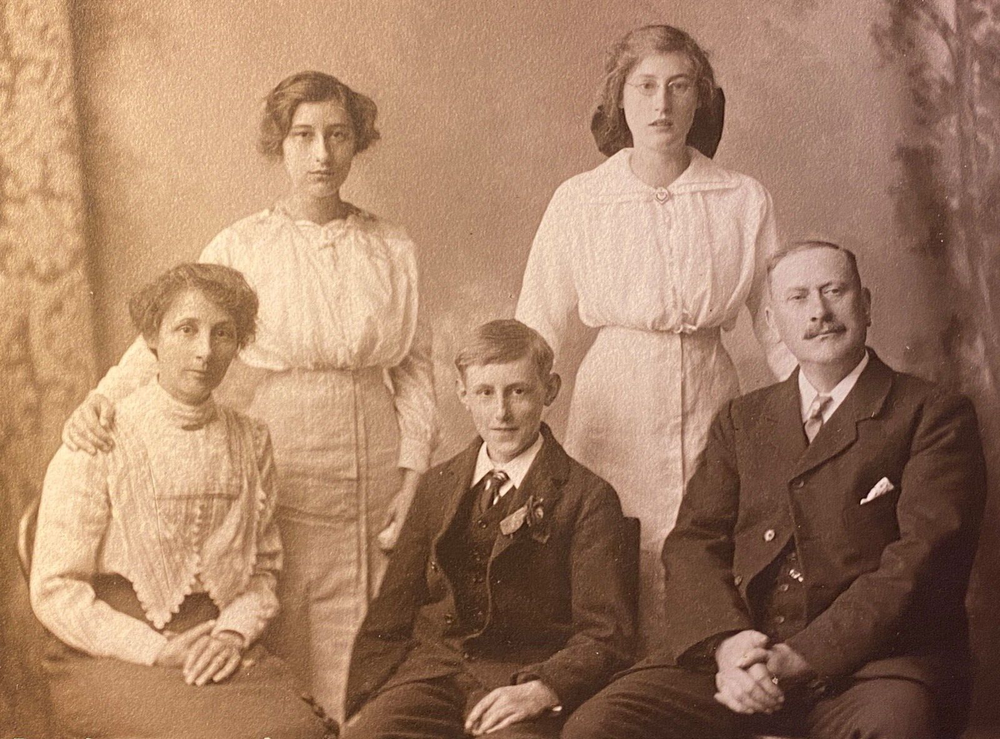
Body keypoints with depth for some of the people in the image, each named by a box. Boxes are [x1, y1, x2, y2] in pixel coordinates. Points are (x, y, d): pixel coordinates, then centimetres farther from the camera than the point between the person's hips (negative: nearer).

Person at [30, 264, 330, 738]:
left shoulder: (250, 442, 9)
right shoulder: (99, 444, -5)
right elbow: (54, 591, -5)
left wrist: (232, 633, -6)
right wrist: (157, 650, -13)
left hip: (218, 650, 4)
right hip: (107, 656, -4)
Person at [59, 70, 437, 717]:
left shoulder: (393, 250, 7)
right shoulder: (241, 248, 0)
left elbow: (416, 367, 8)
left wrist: (411, 479, 1)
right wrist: (102, 401, -21)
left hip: (374, 489, 2)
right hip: (280, 485, -2)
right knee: (286, 655, 2)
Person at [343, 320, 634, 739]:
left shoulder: (587, 497, 5)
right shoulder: (438, 485, 19)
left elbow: (605, 633, -2)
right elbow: (388, 616, 17)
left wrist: (540, 689, -19)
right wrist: (364, 704, 2)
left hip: (521, 684, -3)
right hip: (429, 672, 4)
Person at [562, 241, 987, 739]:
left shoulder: (934, 415, 7)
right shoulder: (740, 420, 21)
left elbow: (920, 560, -5)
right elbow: (693, 543, 10)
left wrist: (801, 657, -16)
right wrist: (725, 642, -11)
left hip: (872, 657, -4)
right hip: (738, 650, 4)